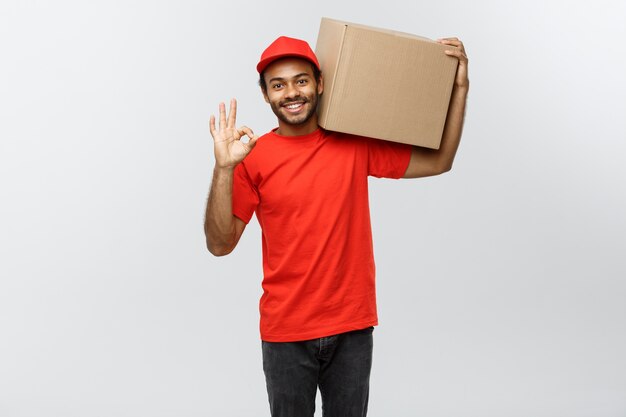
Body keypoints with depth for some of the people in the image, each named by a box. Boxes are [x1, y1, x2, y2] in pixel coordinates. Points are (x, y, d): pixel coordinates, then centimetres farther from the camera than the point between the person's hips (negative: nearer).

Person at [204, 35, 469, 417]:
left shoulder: (356, 144, 0)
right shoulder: (253, 157, -6)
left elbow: (437, 162, 4)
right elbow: (220, 244, -10)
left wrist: (460, 87, -3)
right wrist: (224, 169, -21)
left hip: (352, 327, 2)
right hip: (285, 332, -1)